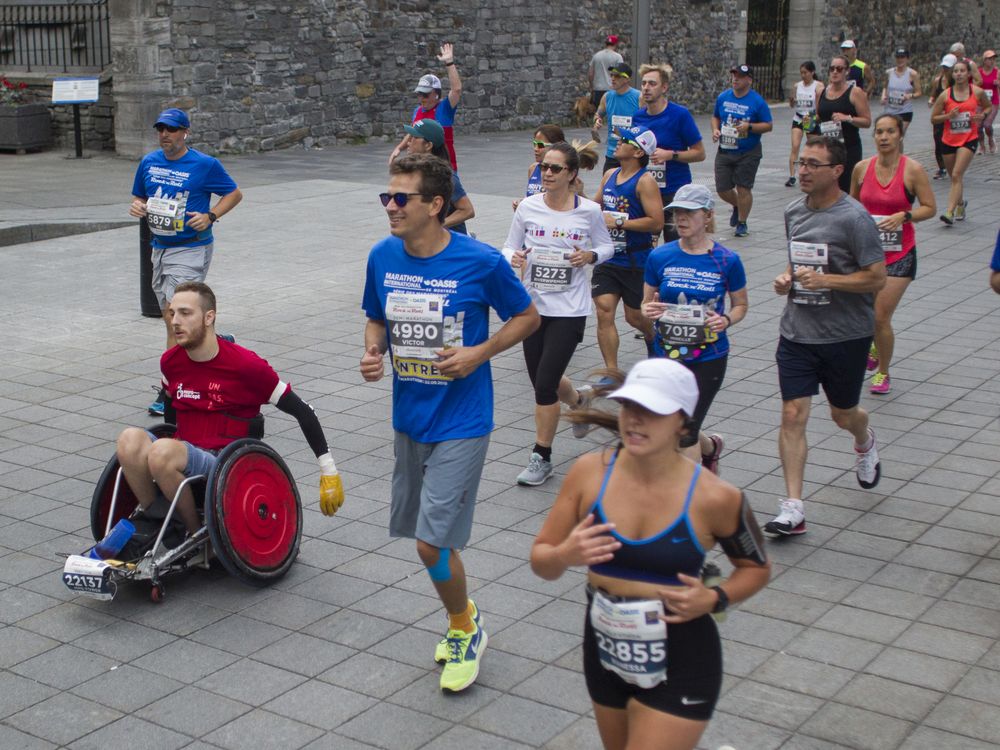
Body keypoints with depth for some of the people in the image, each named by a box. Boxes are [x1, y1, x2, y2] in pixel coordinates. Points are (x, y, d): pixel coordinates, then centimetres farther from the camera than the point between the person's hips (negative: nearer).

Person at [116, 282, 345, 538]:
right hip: (182, 454, 5)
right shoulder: (170, 361, 6)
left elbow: (303, 411, -4)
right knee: (130, 439, -26)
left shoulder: (246, 365, -10)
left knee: (162, 451, -34)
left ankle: (196, 533, -13)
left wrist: (329, 470, -3)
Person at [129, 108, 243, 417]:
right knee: (172, 319, 10)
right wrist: (136, 207, -3)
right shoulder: (149, 162, 9)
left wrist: (210, 216, -13)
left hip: (191, 249, -7)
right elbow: (140, 197, 21)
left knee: (174, 317, -14)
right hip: (159, 248, 7)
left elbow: (234, 194, 2)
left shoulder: (205, 164, -7)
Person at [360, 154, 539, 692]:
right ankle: (462, 617, 42)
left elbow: (527, 316, -2)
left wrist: (479, 353, -15)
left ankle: (465, 628, 19)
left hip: (461, 422, -6)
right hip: (408, 418, 6)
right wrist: (372, 351, -8)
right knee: (423, 535, 17)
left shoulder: (481, 262, -16)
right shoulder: (383, 257, -2)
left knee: (431, 542, -8)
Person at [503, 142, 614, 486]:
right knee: (542, 382, 13)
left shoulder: (589, 211, -5)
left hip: (570, 310, -3)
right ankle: (579, 401, 49)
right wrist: (514, 257, -17)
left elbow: (606, 246, 9)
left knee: (545, 383, -9)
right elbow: (509, 248, 7)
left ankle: (541, 458, 7)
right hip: (533, 306, 3)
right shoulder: (527, 207, -2)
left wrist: (590, 256, -12)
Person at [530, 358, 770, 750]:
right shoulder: (590, 472, -10)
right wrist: (564, 556, -24)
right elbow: (540, 560, -3)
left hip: (679, 668, -4)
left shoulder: (713, 498, -16)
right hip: (605, 655, 4)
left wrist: (714, 599, -16)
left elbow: (756, 568, 2)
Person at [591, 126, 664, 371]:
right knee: (604, 311, -8)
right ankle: (612, 373, -4)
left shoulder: (645, 181, -13)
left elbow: (656, 222, -21)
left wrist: (618, 222, -20)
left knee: (635, 317, 7)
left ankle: (655, 340, 42)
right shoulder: (609, 175, 9)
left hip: (636, 261, -5)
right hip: (608, 258, 5)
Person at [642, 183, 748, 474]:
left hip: (708, 357, -3)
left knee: (685, 432, -5)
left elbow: (740, 305, 6)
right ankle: (712, 446, 48)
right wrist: (648, 311, -16)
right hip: (667, 354, 3)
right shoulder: (659, 257, -2)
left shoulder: (727, 260, -7)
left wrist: (726, 320, -16)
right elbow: (646, 304, 7)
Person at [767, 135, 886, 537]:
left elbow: (877, 278, -15)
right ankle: (793, 509, -4)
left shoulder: (854, 218, -15)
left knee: (843, 414, 14)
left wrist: (824, 280, -23)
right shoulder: (794, 211, 4)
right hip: (797, 332, 4)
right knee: (792, 414, -6)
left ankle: (865, 442, 53)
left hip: (845, 335, -4)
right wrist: (786, 277, 0)